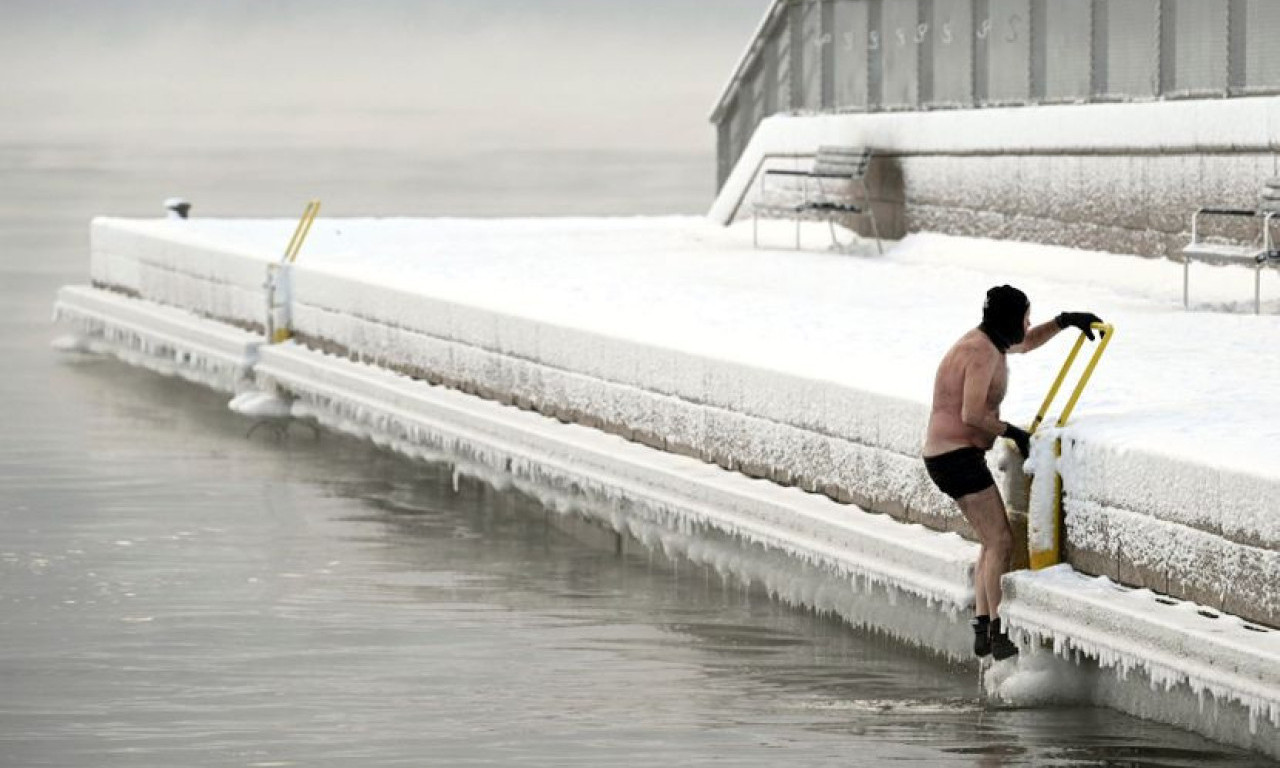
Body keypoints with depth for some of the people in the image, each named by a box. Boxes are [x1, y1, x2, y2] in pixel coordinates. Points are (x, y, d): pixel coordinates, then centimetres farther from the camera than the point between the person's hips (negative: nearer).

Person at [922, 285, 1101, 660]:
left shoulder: (985, 341, 13)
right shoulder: (984, 353, -19)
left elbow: (1026, 343, 33)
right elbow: (972, 414, -26)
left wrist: (1064, 322, 20)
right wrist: (1013, 433, -13)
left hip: (949, 456, 11)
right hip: (958, 456, -11)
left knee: (993, 541, 15)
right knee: (1001, 541, -10)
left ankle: (982, 631, 13)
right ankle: (999, 634, -12)